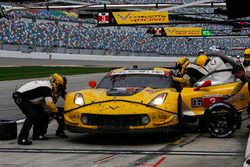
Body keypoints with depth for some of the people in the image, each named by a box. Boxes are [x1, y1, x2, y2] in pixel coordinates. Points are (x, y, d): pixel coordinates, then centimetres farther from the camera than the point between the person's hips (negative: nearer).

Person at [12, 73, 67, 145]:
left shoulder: (46, 84, 13)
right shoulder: (47, 88, -19)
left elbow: (44, 102, 23)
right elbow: (50, 103, -26)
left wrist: (48, 112, 23)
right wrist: (57, 112, -11)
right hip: (20, 98, -11)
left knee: (40, 114, 13)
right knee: (32, 116, -22)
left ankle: (37, 135, 20)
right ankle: (22, 139, -24)